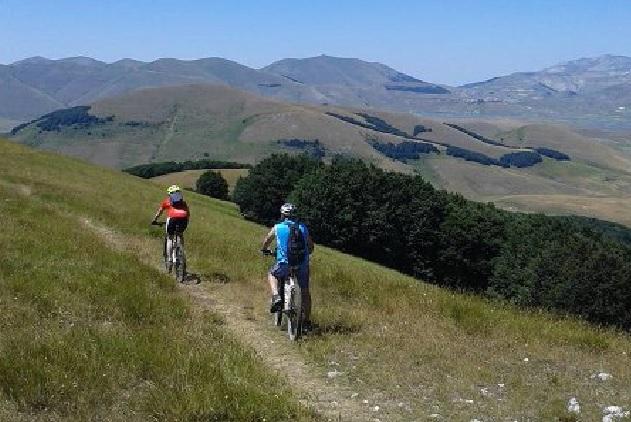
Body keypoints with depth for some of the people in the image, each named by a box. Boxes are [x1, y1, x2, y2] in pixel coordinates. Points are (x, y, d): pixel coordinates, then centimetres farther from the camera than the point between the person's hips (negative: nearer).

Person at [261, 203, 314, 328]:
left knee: (272, 274, 29)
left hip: (284, 263, -1)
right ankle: (307, 321, 15)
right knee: (305, 292, 15)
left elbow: (266, 241, 20)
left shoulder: (277, 228, 5)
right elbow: (311, 247, 17)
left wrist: (264, 250, 41)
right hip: (302, 265, 2)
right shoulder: (303, 228, 9)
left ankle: (276, 297, 6)